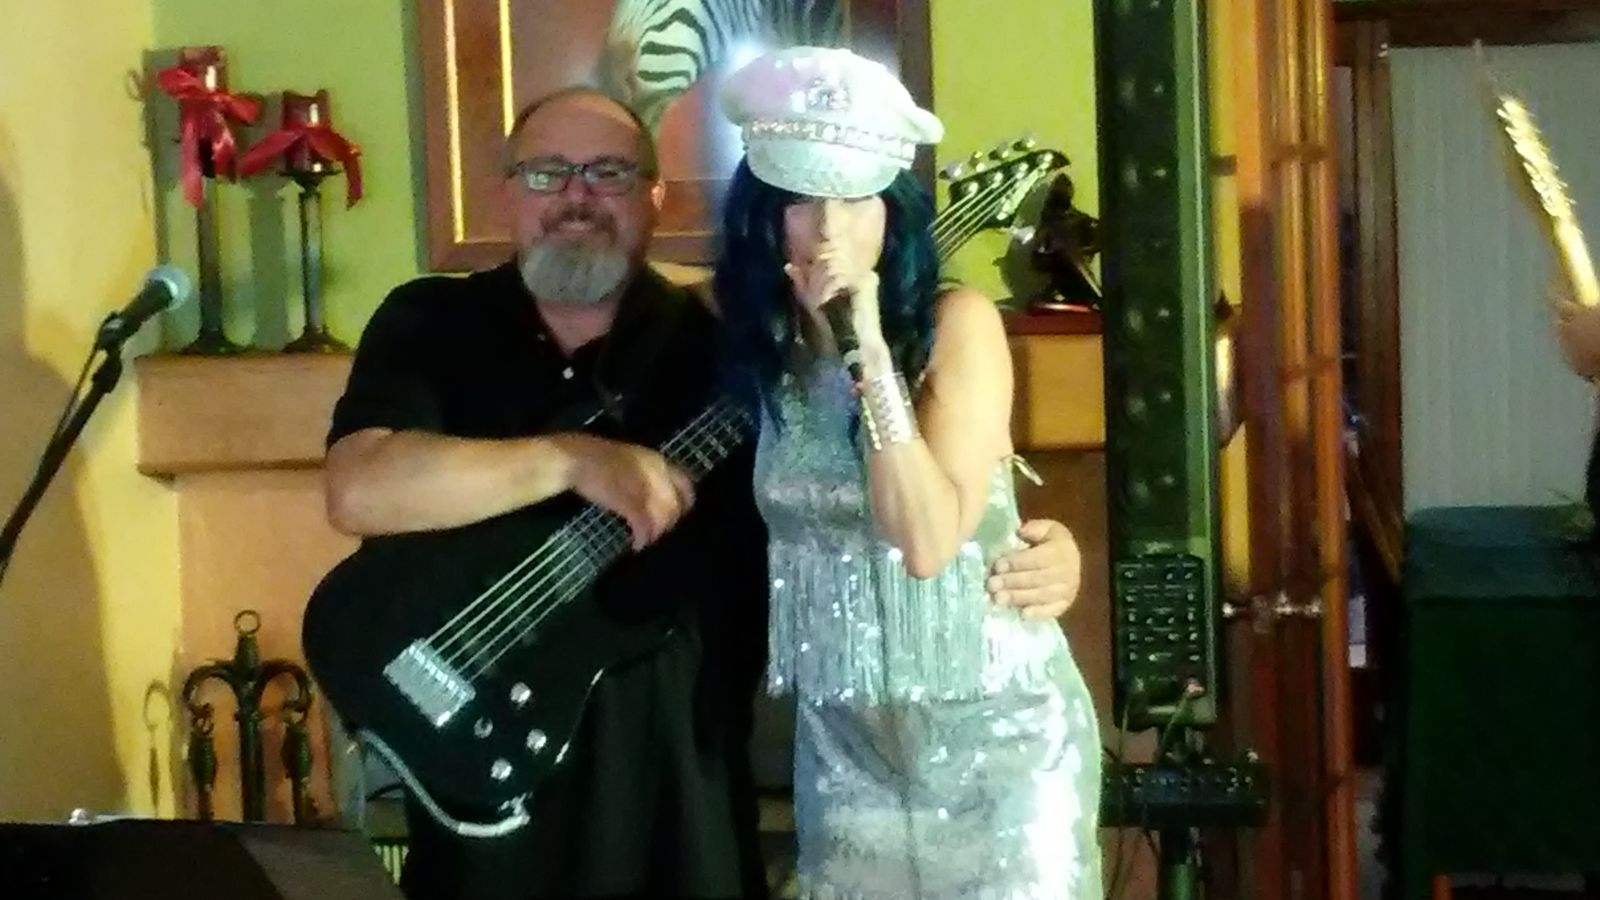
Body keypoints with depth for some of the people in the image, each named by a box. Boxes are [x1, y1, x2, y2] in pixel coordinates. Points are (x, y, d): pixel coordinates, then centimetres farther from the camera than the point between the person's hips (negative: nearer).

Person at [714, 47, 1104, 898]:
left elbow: (927, 539, -22)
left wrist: (867, 344, -25)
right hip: (841, 736, 4)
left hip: (995, 729, -4)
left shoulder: (958, 321, -14)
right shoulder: (760, 345, -1)